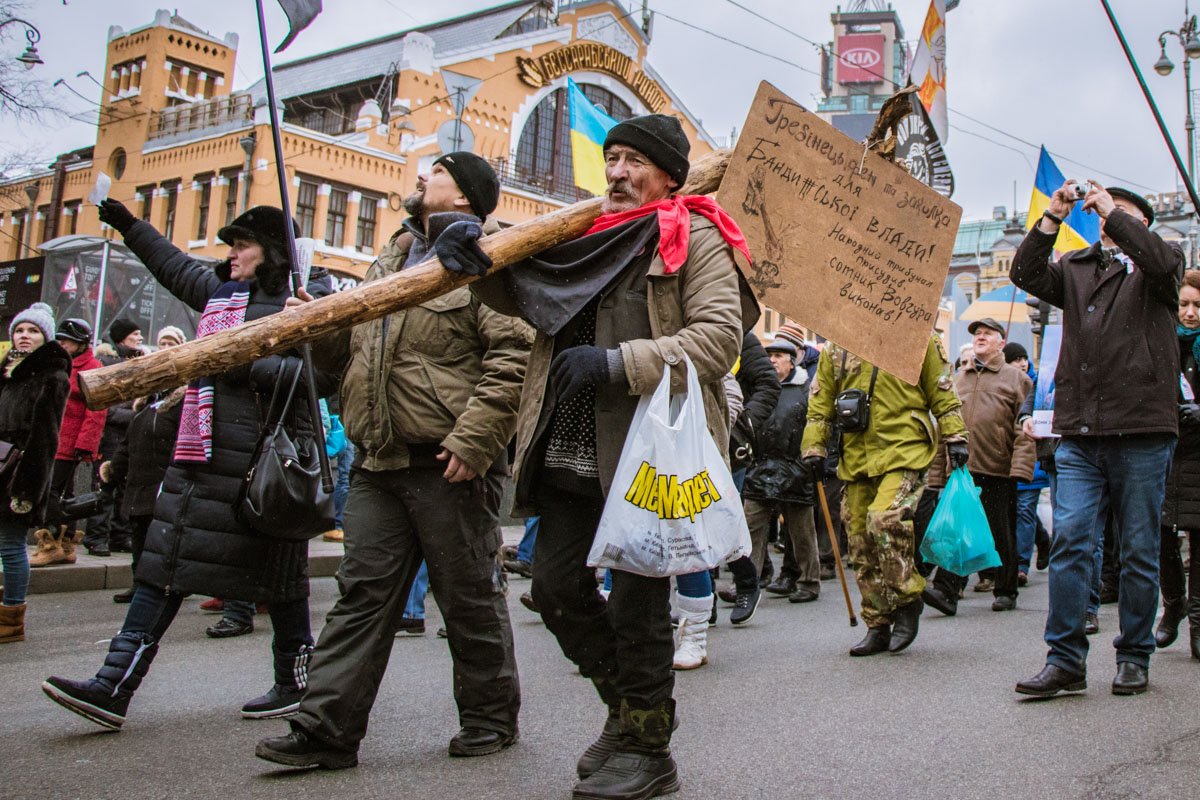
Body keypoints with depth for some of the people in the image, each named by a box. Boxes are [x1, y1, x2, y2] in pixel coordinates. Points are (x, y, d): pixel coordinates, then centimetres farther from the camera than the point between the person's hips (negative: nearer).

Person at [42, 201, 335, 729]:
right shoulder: (220, 289, 20)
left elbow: (323, 374, -15)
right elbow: (173, 264, 38)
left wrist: (250, 367, -19)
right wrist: (127, 224, 42)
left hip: (266, 453, -7)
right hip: (203, 451, 8)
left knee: (274, 568, 2)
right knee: (164, 564, 3)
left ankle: (296, 683, 19)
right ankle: (114, 688, 3)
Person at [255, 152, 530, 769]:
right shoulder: (390, 263, 20)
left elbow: (515, 356, -17)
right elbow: (349, 346, 27)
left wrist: (472, 440, -22)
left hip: (449, 466, -7)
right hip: (378, 464, 8)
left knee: (469, 596, 5)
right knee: (362, 594, 7)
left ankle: (490, 717, 22)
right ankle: (326, 729, 12)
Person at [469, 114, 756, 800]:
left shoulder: (695, 238, -3)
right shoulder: (586, 236, 18)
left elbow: (720, 336, -15)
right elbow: (518, 295, 23)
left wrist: (618, 363, -22)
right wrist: (480, 259, 1)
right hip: (572, 453, 7)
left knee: (637, 600, 0)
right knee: (556, 583, 10)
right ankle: (628, 704, 32)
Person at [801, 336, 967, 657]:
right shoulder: (837, 347, 13)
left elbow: (942, 393, 7)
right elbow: (820, 401, 16)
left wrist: (955, 438, 2)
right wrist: (814, 446, 8)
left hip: (904, 453, -5)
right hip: (856, 458, 5)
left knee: (885, 518, -27)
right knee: (862, 545, 6)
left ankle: (907, 600, -4)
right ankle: (878, 627, 18)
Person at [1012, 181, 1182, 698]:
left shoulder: (1157, 264, 11)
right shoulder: (1075, 268, 19)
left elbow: (1160, 261, -13)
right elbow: (1026, 274, 2)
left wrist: (1112, 211, -6)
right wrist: (1052, 218, -3)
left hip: (1142, 429, -2)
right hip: (1080, 433, 2)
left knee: (1139, 551, 5)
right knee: (1069, 542, -6)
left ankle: (1134, 657, 17)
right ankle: (1065, 660, -2)